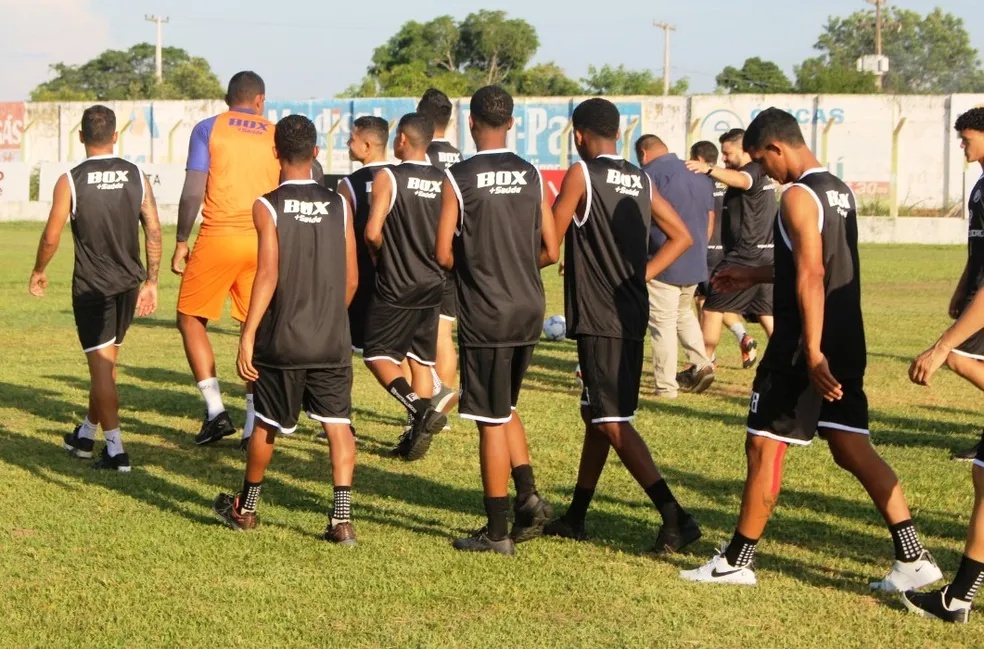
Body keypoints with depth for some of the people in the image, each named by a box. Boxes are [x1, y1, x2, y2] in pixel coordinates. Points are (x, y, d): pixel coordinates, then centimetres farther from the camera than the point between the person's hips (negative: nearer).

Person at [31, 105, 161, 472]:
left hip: (91, 286, -4)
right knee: (105, 362, 18)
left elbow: (51, 238, -8)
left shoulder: (70, 182, -10)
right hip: (128, 284, 4)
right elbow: (154, 232, 0)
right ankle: (86, 435, 33)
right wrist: (151, 282, 9)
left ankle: (115, 451, -3)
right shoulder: (137, 177, -1)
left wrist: (39, 272, 11)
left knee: (101, 365, 0)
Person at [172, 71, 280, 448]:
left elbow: (193, 192, -5)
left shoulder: (208, 129, 3)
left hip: (218, 236, -3)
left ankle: (215, 410, 1)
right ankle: (255, 425, 7)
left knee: (191, 320, 12)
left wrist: (181, 243, 2)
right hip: (263, 241, 3)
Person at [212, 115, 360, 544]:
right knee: (337, 423, 3)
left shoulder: (268, 207, -8)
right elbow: (352, 278, 5)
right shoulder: (338, 206, 3)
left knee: (267, 425, 12)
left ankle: (245, 508, 29)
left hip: (282, 340, -2)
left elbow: (268, 275, -15)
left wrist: (247, 337, -13)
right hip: (332, 341, 2)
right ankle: (342, 517, -7)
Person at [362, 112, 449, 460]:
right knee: (421, 360, 12)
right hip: (432, 285, 5)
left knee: (377, 354, 4)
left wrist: (382, 254, 1)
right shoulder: (444, 181, 3)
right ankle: (418, 432, 12)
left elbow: (372, 232, -19)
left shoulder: (388, 177, -12)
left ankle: (420, 407, -17)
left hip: (395, 287, -5)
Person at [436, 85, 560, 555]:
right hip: (528, 310, 5)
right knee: (505, 410, 22)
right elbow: (550, 251, 4)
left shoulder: (459, 179, -11)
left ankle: (497, 532, 6)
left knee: (491, 421, 1)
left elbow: (443, 255, -11)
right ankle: (528, 497, 9)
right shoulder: (532, 176, 3)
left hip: (484, 317, -5)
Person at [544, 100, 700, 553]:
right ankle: (575, 518, 27)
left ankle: (675, 517, -18)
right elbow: (681, 237, 14)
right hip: (632, 315, 8)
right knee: (596, 414, 18)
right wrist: (641, 275, 15)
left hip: (598, 317, -8)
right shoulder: (642, 181, 10)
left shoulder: (581, 175, -10)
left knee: (612, 422, -8)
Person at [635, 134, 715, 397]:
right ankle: (700, 364, 15)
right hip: (695, 262, 7)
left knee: (662, 323, 0)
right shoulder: (696, 175, 11)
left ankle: (666, 386, 2)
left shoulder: (650, 174, -11)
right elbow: (709, 219, 17)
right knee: (684, 313, 26)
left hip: (662, 264, -7)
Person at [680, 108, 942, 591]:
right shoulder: (840, 192, 14)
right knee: (851, 447, 10)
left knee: (764, 444, 2)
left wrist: (813, 354, -26)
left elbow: (811, 277, -23)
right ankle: (913, 557, 5)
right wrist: (754, 275, 30)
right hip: (847, 342, 9)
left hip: (807, 344, -9)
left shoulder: (799, 197, -15)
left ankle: (737, 561, 10)